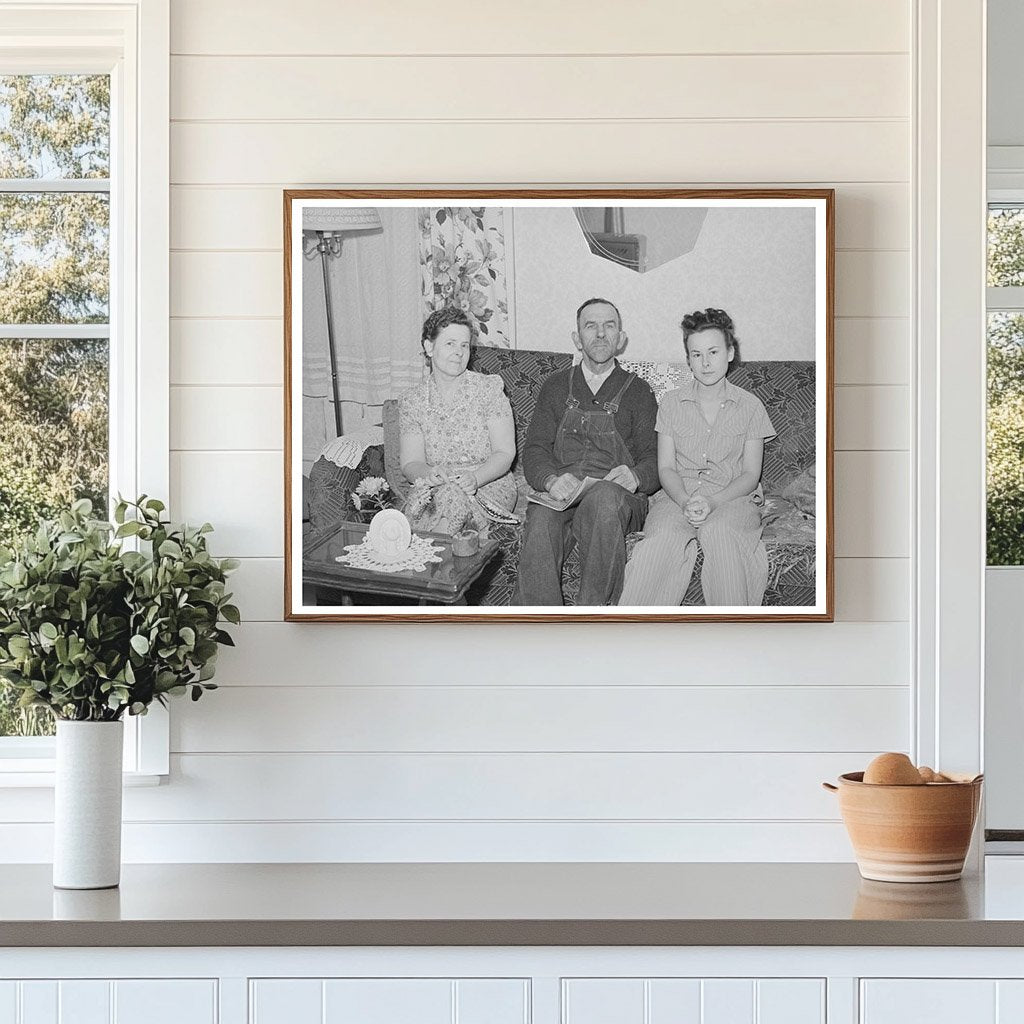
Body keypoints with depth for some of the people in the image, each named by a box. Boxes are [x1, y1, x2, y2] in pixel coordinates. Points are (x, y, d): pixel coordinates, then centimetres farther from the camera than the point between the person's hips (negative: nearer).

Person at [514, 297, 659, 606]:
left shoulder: (637, 392, 18)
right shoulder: (556, 386, 22)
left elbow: (654, 458, 9)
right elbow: (535, 450, 11)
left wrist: (635, 477, -17)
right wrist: (551, 479, -13)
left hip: (619, 496, -1)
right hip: (561, 488, 1)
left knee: (604, 499, -39)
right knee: (541, 517, -36)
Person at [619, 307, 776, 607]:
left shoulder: (750, 406, 8)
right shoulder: (671, 404, 12)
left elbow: (750, 474, 4)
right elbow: (666, 468, 8)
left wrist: (712, 502, -14)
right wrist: (685, 501, -14)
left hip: (732, 496, -1)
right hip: (679, 494, 1)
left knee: (718, 530, -38)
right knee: (663, 534, -35)